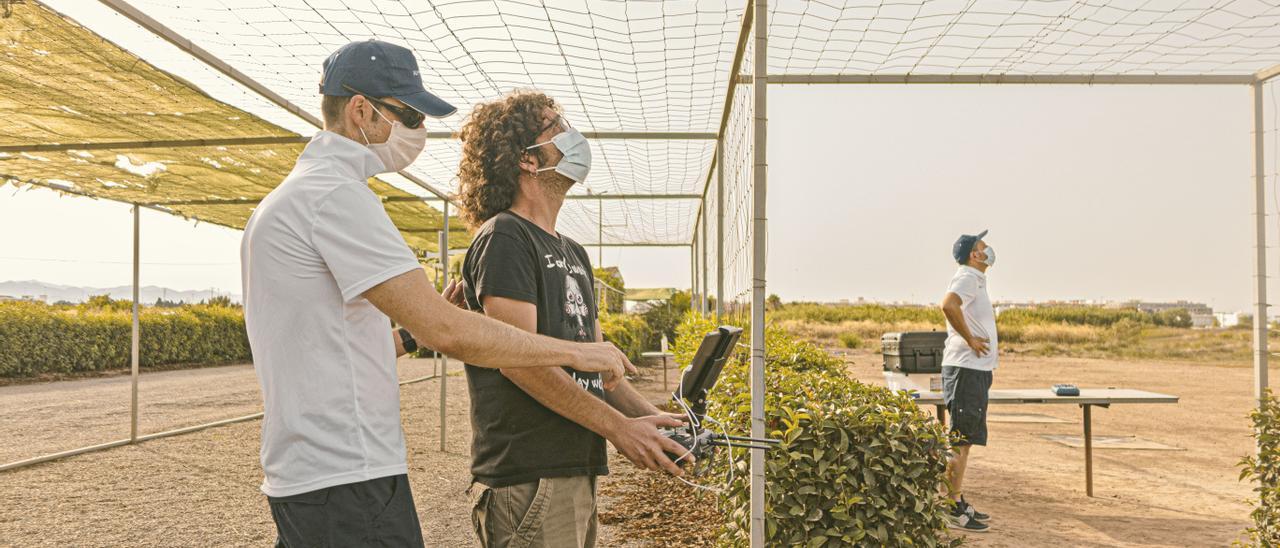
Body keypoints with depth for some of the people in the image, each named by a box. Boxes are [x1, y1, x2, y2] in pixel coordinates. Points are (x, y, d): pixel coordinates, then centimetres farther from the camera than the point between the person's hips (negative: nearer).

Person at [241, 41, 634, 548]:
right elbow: (446, 332, -23)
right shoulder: (336, 194, -16)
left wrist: (415, 333, 10)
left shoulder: (280, 202, 17)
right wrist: (576, 351, -14)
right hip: (349, 482, -10)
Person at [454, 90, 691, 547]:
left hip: (578, 471, 9)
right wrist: (619, 428, -16)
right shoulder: (503, 237, -9)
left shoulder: (572, 253, 18)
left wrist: (654, 419, 3)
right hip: (527, 480, -9)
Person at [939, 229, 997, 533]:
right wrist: (970, 339, -24)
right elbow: (949, 305, -34)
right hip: (966, 370, -10)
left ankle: (958, 502, 21)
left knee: (965, 440, 14)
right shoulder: (967, 278, -13)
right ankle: (953, 507, -3)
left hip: (976, 370, 10)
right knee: (960, 441, -7)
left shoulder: (975, 280, 19)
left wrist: (989, 342, 16)